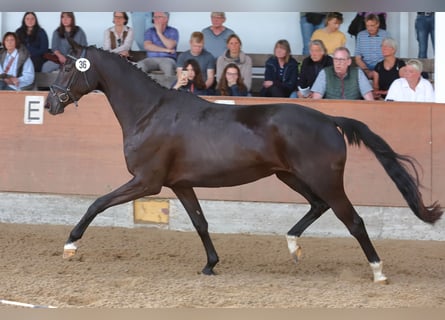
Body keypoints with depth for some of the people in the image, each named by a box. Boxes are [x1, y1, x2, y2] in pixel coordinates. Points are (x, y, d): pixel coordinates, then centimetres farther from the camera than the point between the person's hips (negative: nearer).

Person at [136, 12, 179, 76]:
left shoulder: (173, 31, 9)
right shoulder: (149, 31, 14)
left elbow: (170, 46, -9)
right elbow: (147, 46, -3)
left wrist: (159, 33, -3)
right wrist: (165, 50, -7)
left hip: (167, 59, -2)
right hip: (151, 59, 2)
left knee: (169, 67, -40)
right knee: (140, 65, -33)